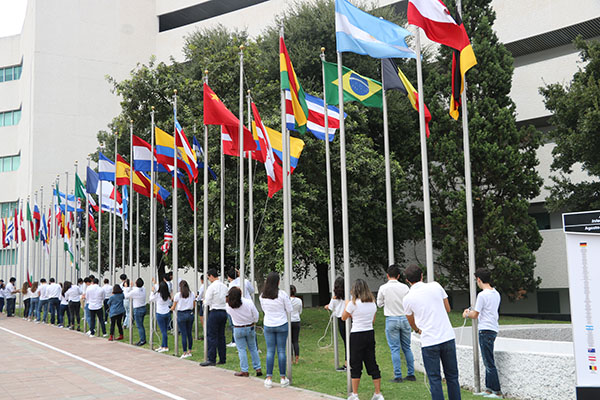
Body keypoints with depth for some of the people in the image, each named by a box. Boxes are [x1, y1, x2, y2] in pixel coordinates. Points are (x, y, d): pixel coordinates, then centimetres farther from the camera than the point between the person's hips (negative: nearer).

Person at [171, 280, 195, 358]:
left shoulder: (178, 295, -7)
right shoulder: (192, 294, 2)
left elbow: (173, 307, 0)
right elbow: (194, 306, 10)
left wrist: (171, 309, 23)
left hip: (181, 314, -3)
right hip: (190, 314, 3)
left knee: (183, 334, 0)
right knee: (189, 333, 12)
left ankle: (185, 353, 2)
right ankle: (189, 351, 17)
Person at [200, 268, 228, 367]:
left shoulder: (211, 287, -12)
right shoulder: (224, 286, 10)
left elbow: (207, 302, -11)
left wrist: (205, 299, 9)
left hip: (214, 312, -7)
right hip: (224, 312, 7)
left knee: (212, 336, -3)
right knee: (221, 336, 12)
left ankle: (211, 359, -4)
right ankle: (222, 359, 14)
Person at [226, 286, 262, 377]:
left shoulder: (228, 306, -14)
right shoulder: (248, 302, -16)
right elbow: (256, 314, -6)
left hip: (238, 329, -1)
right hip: (250, 328, 1)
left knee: (241, 350, 7)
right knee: (253, 348, 13)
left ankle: (244, 371, 6)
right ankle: (258, 369, 16)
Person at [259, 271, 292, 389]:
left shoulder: (262, 295, -4)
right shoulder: (282, 294, -14)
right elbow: (289, 309, -5)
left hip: (268, 325, 2)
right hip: (281, 325, -2)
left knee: (270, 351, 7)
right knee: (281, 351, 5)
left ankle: (269, 379, 5)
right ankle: (283, 378, 11)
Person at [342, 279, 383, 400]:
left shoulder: (353, 303, -12)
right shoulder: (373, 303, 4)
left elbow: (343, 317, 2)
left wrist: (346, 304, 16)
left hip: (357, 335, -5)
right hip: (370, 334, 5)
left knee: (356, 365, 4)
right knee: (372, 363, 10)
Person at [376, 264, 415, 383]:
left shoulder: (383, 288, -7)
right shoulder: (404, 287, -3)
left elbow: (379, 304, 3)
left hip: (391, 320, -2)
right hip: (404, 318, 3)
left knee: (395, 349, 2)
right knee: (407, 348, 13)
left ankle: (398, 376, 1)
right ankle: (411, 374, 16)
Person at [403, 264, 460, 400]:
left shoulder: (408, 298, -2)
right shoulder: (435, 286, 1)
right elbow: (448, 309, 12)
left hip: (429, 342, -2)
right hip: (448, 337, 2)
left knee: (434, 379, 5)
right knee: (452, 376, 14)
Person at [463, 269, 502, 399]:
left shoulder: (482, 295, -15)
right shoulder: (496, 294, 11)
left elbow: (475, 315, -10)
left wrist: (466, 314, 10)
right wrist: (472, 311, 25)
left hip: (485, 330, -9)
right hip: (493, 329, 9)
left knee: (489, 362, -5)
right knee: (488, 361, 15)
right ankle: (489, 389, 19)